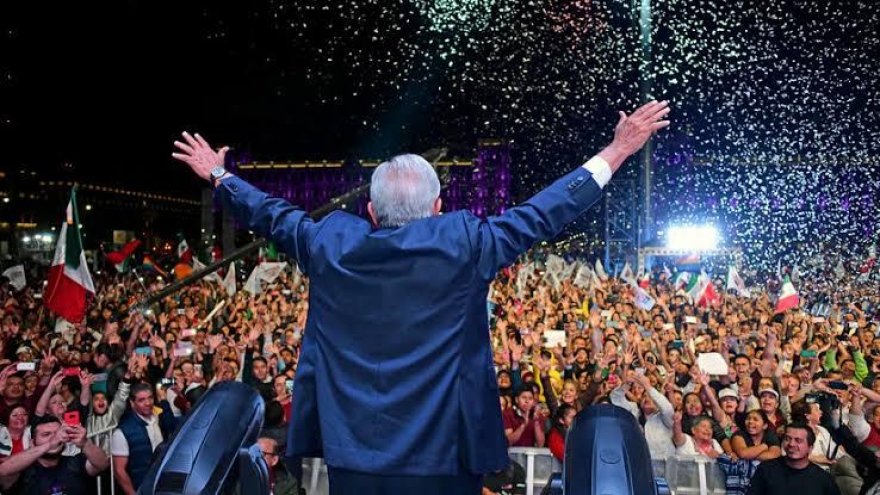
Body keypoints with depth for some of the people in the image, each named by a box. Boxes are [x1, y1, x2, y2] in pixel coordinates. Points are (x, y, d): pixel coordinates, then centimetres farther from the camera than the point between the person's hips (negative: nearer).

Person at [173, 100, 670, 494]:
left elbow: (271, 214, 13)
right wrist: (616, 152, 5)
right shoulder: (463, 243, -12)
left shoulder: (330, 243, -2)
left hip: (350, 454, 3)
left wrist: (219, 176, 32)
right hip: (442, 453, -2)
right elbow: (541, 215, -5)